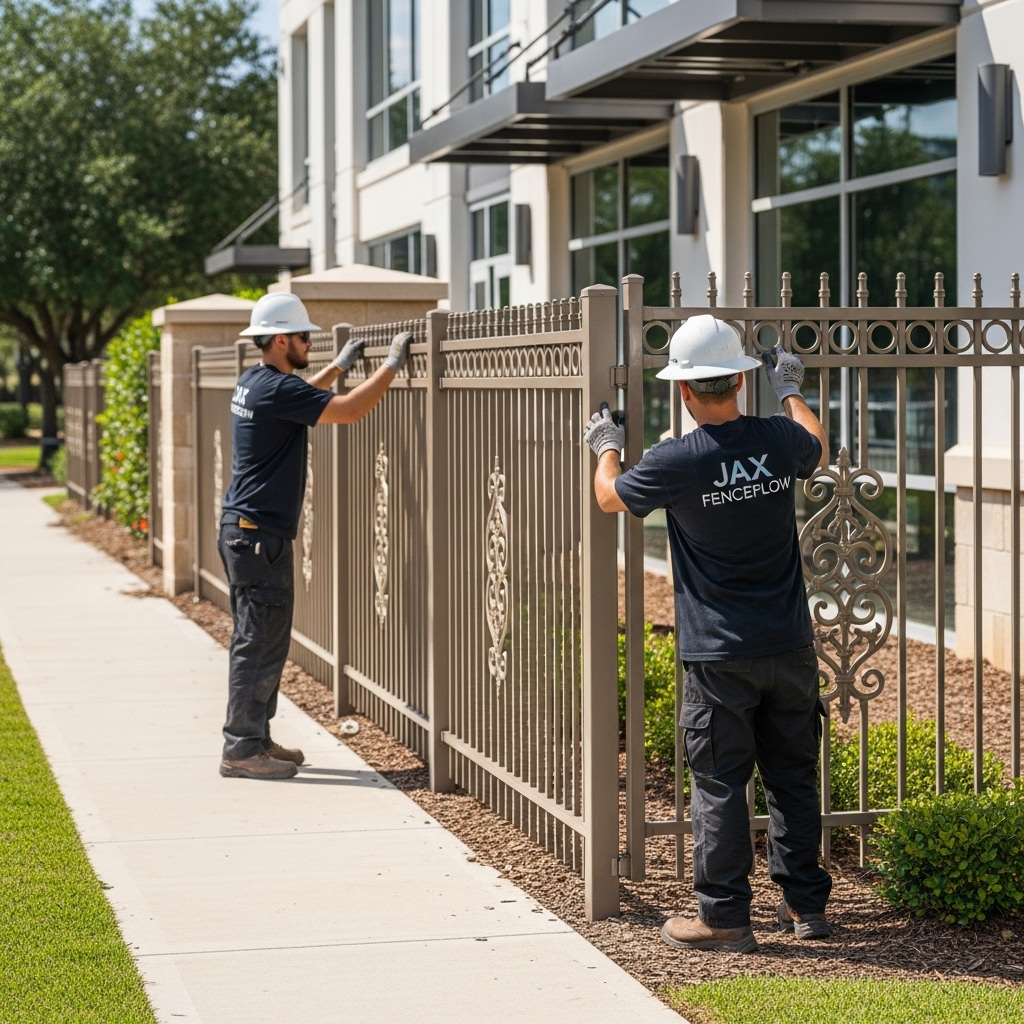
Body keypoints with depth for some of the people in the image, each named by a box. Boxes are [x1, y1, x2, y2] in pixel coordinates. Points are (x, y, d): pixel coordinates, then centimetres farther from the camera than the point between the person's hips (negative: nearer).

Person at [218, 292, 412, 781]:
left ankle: (254, 739, 20)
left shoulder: (254, 383, 12)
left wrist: (341, 365, 36)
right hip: (259, 535, -10)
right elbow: (350, 410, -22)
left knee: (258, 641, 15)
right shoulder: (276, 388, -18)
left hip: (244, 531, 10)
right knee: (260, 643, -6)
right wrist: (392, 362, -14)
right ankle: (241, 750, -4)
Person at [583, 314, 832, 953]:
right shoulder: (782, 440, -3)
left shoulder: (676, 462, -14)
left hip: (718, 655, -4)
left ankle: (725, 917, 7)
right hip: (790, 647, 4)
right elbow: (818, 450, 24)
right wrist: (790, 392, 41)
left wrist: (607, 447, 27)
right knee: (794, 775, 14)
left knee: (720, 784, 3)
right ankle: (806, 904, 22)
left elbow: (610, 496, 6)